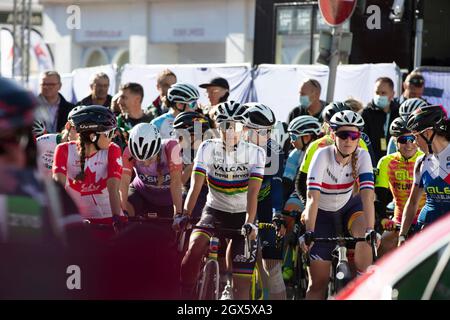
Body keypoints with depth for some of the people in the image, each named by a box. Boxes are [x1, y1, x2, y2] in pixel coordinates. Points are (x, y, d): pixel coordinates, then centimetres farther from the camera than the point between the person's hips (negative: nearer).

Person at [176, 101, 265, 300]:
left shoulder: (255, 153, -13)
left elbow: (252, 192, -23)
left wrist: (249, 223, -38)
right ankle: (183, 295, -20)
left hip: (242, 215, 0)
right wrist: (185, 215, -34)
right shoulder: (208, 148, -11)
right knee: (196, 245, -30)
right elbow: (196, 185, -20)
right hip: (214, 211, 0)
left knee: (242, 283, -4)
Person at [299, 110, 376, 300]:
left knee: (363, 233, -33)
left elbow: (367, 195, -30)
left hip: (348, 207, 2)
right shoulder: (323, 156, -27)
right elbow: (313, 197, -36)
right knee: (318, 283, -3)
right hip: (322, 214, -2)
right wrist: (309, 233, -46)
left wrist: (370, 231, -43)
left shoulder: (362, 156, -20)